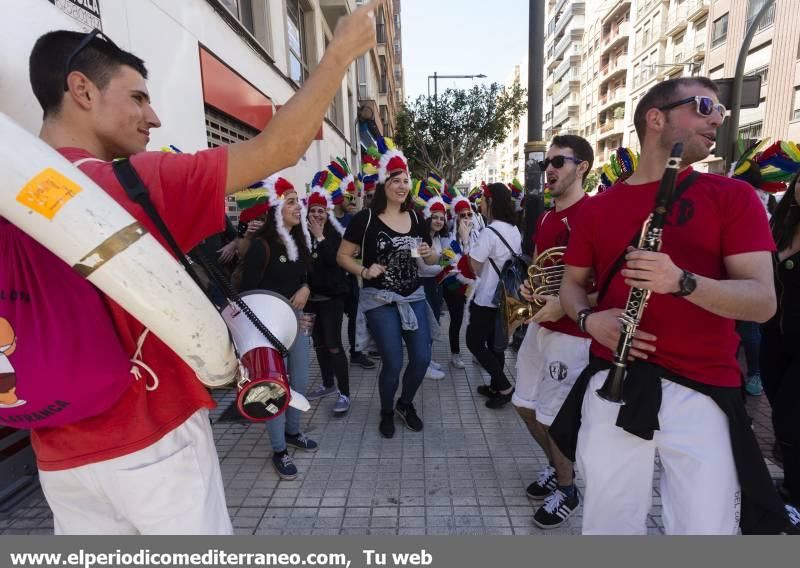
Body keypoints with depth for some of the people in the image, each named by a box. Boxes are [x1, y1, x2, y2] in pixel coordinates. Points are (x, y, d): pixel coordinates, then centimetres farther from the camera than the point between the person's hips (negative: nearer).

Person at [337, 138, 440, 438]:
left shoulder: (416, 218, 5)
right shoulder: (365, 218, -9)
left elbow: (432, 260, 15)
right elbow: (342, 256, -3)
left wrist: (429, 253, -8)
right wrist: (365, 271, -20)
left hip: (414, 297, 5)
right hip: (380, 300, -5)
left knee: (422, 358, 7)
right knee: (393, 363, -1)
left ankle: (406, 404, 37)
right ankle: (386, 412, 29)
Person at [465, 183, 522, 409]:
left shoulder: (490, 231, -21)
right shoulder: (514, 231, 6)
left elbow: (475, 267, -17)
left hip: (488, 298, -8)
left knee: (474, 343, 5)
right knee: (495, 342, 19)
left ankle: (505, 386, 5)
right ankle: (496, 385, 29)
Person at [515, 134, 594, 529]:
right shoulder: (545, 217, 12)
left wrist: (566, 305, -26)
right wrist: (529, 286, 2)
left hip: (571, 332, -9)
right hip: (540, 324, 9)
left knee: (552, 416, 3)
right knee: (525, 403, 17)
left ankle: (567, 489, 30)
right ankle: (556, 467, 41)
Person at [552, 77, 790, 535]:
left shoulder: (733, 196, 2)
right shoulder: (597, 208, 7)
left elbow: (763, 301, -5)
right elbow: (573, 283, 14)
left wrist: (682, 281, -24)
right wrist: (589, 318, -8)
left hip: (701, 392, -1)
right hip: (612, 385, 2)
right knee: (608, 526, 13)